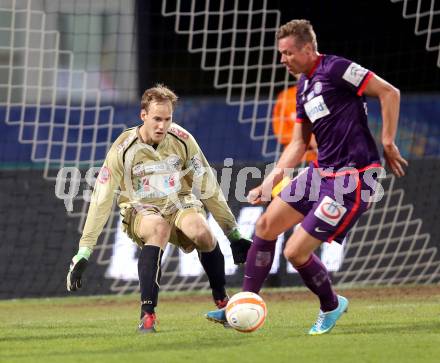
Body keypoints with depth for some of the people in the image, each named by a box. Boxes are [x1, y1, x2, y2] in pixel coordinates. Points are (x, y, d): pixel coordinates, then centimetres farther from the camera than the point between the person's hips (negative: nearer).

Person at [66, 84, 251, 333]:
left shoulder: (182, 140, -8)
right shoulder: (123, 149, -15)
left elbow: (208, 188, 0)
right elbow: (101, 201, -13)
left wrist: (234, 235, 2)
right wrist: (83, 253, -16)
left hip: (180, 204, 2)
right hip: (140, 210, -2)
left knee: (202, 231, -32)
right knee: (159, 228, -38)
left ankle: (222, 303, -8)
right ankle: (147, 314, -39)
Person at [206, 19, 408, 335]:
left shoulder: (335, 69, -13)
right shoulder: (304, 87, 15)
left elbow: (390, 93, -15)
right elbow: (299, 144, 21)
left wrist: (388, 143, -14)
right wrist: (269, 182, 14)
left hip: (352, 178, -9)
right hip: (322, 172, 9)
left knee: (296, 252, -9)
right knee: (266, 226, 8)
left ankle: (331, 306, 18)